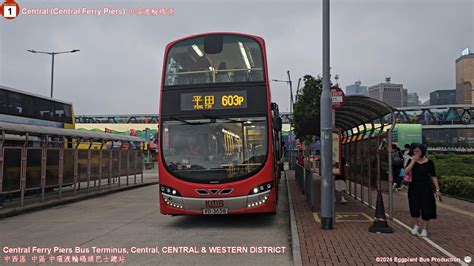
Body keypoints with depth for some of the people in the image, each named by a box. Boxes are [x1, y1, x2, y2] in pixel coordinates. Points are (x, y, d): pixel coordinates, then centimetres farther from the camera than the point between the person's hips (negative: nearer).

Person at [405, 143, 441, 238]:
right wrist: (413, 161, -21)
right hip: (414, 187, 1)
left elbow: (433, 176, 1)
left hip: (426, 188, -1)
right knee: (414, 207, 7)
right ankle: (415, 224, 31)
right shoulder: (411, 161, -1)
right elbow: (406, 171, -18)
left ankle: (424, 228, 16)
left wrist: (437, 189, -2)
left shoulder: (429, 162, -3)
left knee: (426, 208, 1)